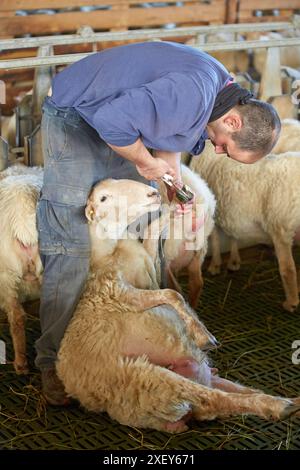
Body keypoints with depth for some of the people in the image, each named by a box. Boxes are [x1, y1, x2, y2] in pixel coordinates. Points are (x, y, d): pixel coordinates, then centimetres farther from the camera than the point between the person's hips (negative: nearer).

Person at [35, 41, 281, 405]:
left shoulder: (222, 93, -1)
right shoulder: (191, 96, -34)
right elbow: (114, 120, -35)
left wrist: (174, 176, -4)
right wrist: (146, 161, -20)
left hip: (116, 123, 10)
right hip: (74, 119, -9)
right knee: (72, 245, -12)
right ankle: (54, 359, -3)